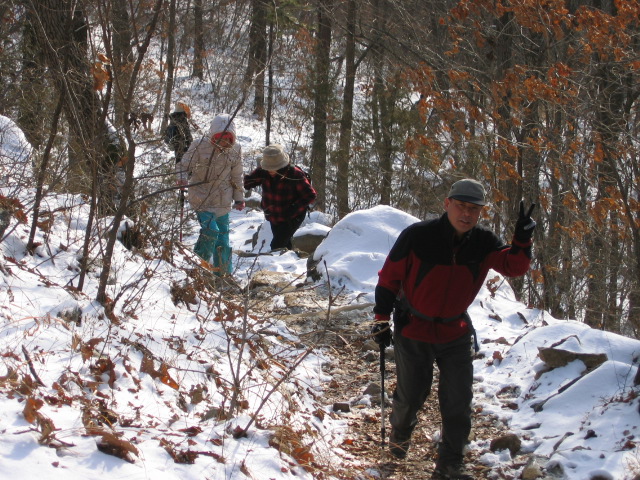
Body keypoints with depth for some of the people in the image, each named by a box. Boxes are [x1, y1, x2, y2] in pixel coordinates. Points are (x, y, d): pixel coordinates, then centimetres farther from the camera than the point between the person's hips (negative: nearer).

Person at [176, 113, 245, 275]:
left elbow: (236, 177, 10)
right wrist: (182, 177, -29)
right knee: (210, 230, -20)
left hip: (223, 201, 4)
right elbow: (183, 165, -7)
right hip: (202, 198, -4)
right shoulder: (200, 146, -14)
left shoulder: (235, 150, -1)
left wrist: (239, 198, 13)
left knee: (223, 237, 9)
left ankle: (224, 274, 23)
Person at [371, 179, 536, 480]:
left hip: (455, 333, 3)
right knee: (411, 395, 11)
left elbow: (513, 266, -20)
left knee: (458, 401, -2)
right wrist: (382, 319, -11)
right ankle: (400, 433, 45)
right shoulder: (417, 236, -19)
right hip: (413, 330, -2)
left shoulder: (483, 243, -8)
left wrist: (521, 241, -39)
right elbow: (389, 277, -10)